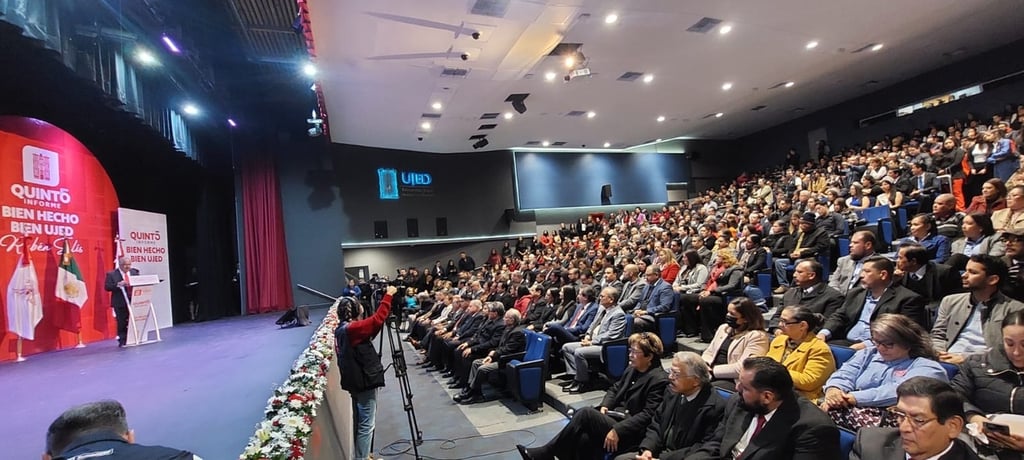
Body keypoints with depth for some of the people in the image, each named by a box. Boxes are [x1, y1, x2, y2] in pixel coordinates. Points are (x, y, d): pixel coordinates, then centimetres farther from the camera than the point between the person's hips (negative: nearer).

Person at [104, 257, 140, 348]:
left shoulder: (135, 272, 10)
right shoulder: (112, 274, -2)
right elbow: (107, 287, -8)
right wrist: (118, 284, -22)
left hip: (134, 302, 4)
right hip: (120, 303, -4)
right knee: (122, 323, 0)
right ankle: (122, 341, 9)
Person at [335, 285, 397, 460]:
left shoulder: (343, 329, 8)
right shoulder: (352, 328, -22)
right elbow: (377, 320, -25)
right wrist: (388, 295, -19)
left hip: (356, 382, 10)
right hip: (364, 382, -10)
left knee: (359, 423, 19)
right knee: (366, 425, -2)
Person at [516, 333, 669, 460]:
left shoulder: (659, 380, -11)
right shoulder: (632, 369, 15)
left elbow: (648, 415, -19)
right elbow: (615, 389, 21)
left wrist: (617, 431, -25)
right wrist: (605, 405, -1)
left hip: (629, 433, -8)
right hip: (616, 417, 8)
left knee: (586, 413, -24)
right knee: (584, 439, -23)